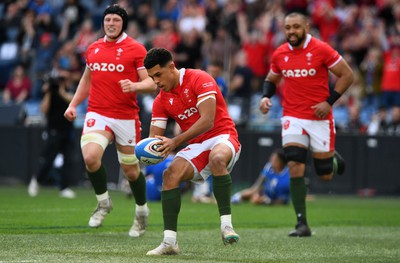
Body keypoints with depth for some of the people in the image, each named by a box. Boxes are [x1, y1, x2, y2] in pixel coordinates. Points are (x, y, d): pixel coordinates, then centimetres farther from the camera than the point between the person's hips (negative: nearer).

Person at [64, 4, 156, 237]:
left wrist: (135, 86, -26)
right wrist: (73, 105, 19)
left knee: (131, 170, 6)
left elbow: (151, 83, -5)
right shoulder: (93, 49, 11)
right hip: (97, 114, 2)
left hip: (126, 117, -2)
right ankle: (104, 202, 1)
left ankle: (142, 211, 32)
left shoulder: (136, 49, -2)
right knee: (90, 157, -23)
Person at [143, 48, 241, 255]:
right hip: (197, 145, 6)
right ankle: (169, 242, -18)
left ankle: (226, 225, -35)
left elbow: (207, 121, -23)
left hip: (222, 136, -6)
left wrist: (176, 142, -28)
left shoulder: (199, 80, -13)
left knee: (217, 158, -40)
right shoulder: (161, 100, 6)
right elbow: (155, 135, 4)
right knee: (170, 175, -19)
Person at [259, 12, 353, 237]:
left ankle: (334, 160, 44)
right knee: (295, 167, -13)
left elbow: (347, 75, -5)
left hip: (320, 118, -2)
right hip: (293, 118, 2)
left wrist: (329, 102, -13)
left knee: (325, 175, 4)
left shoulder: (321, 50, -10)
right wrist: (266, 96, -1)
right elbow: (272, 79, 20)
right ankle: (302, 224, -7)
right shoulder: (280, 54, 2)